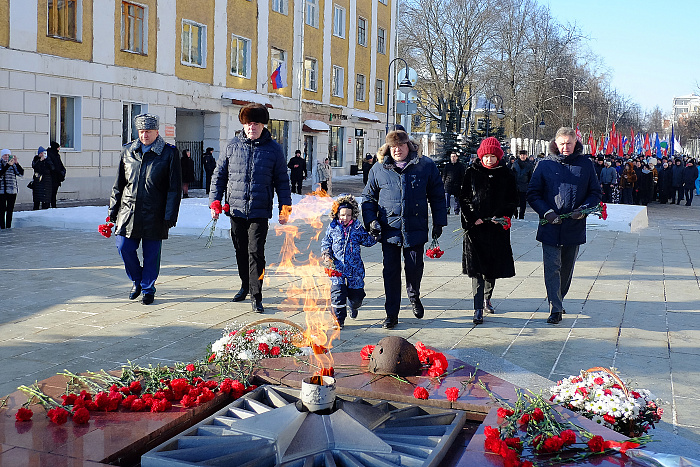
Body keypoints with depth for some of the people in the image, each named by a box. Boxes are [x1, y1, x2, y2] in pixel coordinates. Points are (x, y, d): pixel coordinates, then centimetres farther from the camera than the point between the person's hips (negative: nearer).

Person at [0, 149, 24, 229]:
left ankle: (8, 227, 14)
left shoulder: (13, 165, 9)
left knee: (10, 210, 7)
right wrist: (8, 165, -25)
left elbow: (21, 173, -3)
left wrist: (16, 163, -14)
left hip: (12, 190, 3)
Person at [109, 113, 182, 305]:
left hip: (154, 215, -3)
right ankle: (137, 280, 25)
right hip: (128, 210, 3)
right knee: (124, 248, 0)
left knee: (151, 253, 4)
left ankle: (148, 288, 22)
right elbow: (118, 184, 15)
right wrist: (113, 210, 12)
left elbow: (175, 188, -2)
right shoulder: (127, 151, 10)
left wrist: (170, 215, -8)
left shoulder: (169, 153, -1)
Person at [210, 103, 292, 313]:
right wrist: (215, 202, 3)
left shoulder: (273, 149, 2)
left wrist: (285, 208, 0)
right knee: (241, 251, 14)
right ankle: (245, 286, 34)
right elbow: (219, 176, 11)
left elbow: (282, 181, 6)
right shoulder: (232, 146, 6)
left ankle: (256, 296, -3)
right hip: (236, 210, 3)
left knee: (256, 252, -9)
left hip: (260, 212, -3)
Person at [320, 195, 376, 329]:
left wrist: (374, 235, -8)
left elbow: (367, 241, 10)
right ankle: (339, 319, 4)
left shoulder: (357, 227, 2)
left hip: (355, 267, 1)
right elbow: (325, 243, 8)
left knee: (357, 295, 9)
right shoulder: (332, 228, 2)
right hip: (337, 267, -1)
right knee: (338, 292, -9)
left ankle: (354, 306, 45)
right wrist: (326, 256, -7)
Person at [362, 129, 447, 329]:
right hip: (389, 229, 1)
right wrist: (370, 220, 0)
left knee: (414, 267, 3)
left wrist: (438, 223, 5)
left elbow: (437, 196, 7)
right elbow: (368, 197, 13)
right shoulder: (379, 169, 5)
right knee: (390, 271, 3)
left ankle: (414, 295, 36)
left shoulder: (426, 166, 2)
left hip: (415, 228, -1)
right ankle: (391, 314, 14)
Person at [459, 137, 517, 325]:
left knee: (493, 267, 10)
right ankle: (478, 309, -9)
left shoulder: (507, 174, 6)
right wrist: (473, 218, -9)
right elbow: (464, 198, 3)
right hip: (475, 225, -2)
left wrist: (501, 216, -8)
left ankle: (487, 299, 34)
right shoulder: (472, 172, 3)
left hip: (497, 227, 2)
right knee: (476, 267, -9)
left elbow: (512, 199, 8)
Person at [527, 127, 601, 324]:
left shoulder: (586, 165, 5)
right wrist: (547, 212, -11)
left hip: (575, 227, 2)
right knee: (552, 267, -7)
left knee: (567, 267, 13)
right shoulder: (545, 165, 1)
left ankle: (557, 299, 32)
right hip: (550, 226, -2)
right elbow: (533, 194, 3)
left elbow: (595, 193, 10)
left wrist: (583, 209, -9)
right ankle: (555, 308, -4)